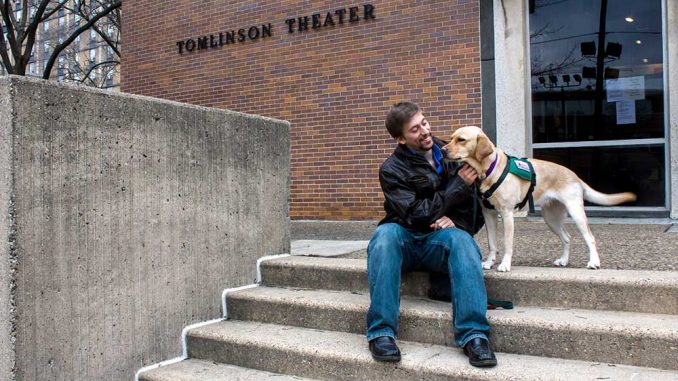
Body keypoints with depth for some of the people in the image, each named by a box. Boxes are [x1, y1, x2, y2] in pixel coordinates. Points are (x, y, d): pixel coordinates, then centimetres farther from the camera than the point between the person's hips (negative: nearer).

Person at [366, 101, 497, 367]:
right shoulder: (392, 170, -3)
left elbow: (478, 205, 11)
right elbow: (416, 214, -15)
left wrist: (458, 222, -11)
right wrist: (458, 185, -15)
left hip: (439, 241, 2)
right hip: (405, 240, -1)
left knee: (461, 239, -33)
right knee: (385, 233, -36)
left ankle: (474, 335, -39)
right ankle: (381, 332, -36)